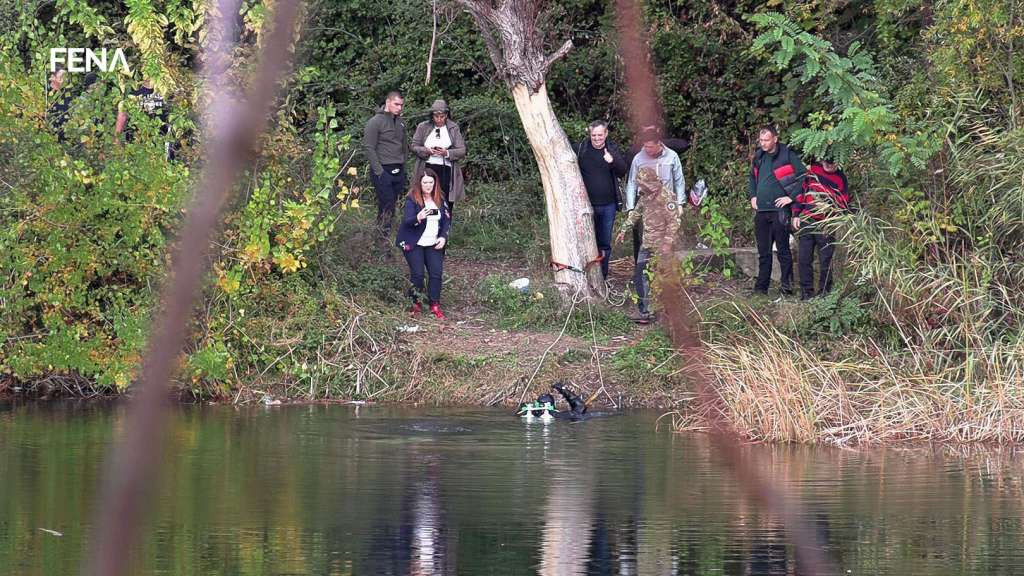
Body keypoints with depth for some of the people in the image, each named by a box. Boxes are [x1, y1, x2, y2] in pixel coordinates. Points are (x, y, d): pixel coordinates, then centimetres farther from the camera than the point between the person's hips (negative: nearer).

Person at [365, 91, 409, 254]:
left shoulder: (400, 123, 15)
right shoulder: (375, 122, -7)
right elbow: (369, 148, -11)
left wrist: (403, 164, 15)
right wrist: (379, 171, -15)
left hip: (399, 171, 7)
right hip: (383, 171, -7)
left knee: (392, 208, 7)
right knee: (386, 208, -9)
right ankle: (385, 244, -9)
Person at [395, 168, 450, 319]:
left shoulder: (440, 199, 4)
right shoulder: (412, 199, -12)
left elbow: (446, 220, 11)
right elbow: (406, 221, -22)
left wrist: (443, 237, -4)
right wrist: (418, 218, -44)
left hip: (434, 244, 4)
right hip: (414, 244, -4)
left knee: (436, 273, -6)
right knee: (417, 273, -8)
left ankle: (435, 305, 2)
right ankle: (415, 304, 8)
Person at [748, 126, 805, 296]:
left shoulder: (787, 155, -8)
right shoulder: (759, 157, 13)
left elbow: (803, 176, -11)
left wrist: (791, 197, -12)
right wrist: (753, 196, 16)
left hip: (779, 210, -6)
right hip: (761, 211, 6)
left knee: (783, 250, -2)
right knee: (763, 252, 10)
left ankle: (787, 285, 2)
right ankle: (761, 287, 14)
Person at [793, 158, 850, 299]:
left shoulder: (841, 178, 3)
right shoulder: (812, 170, 7)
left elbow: (844, 203, 3)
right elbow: (800, 191, 10)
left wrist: (829, 206, -15)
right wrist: (796, 214, 5)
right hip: (806, 222, 2)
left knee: (825, 260, 0)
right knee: (804, 258, 2)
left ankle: (824, 291, 9)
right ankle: (806, 291, 9)